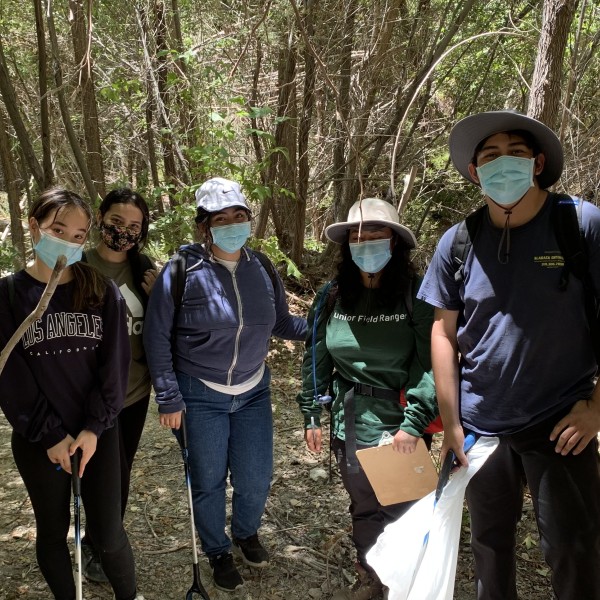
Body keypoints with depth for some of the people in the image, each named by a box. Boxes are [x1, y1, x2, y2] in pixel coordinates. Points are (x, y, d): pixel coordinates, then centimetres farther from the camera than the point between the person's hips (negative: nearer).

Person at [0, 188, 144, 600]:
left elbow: (115, 363, -4)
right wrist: (51, 435, -12)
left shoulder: (102, 292, -2)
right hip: (38, 440, 0)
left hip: (98, 434, 1)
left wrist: (95, 427, -12)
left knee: (107, 531, 7)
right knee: (53, 530, 15)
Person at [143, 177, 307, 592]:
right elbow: (157, 336, -9)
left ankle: (246, 534, 44)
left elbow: (281, 324, 7)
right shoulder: (183, 271, -15)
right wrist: (169, 398, -9)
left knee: (256, 478, 10)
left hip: (254, 391, 4)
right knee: (208, 480, 11)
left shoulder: (262, 270, -3)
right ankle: (218, 552, 39)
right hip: (201, 396, -3)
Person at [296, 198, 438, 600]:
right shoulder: (332, 296, 2)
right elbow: (316, 358, 7)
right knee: (363, 507, 19)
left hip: (398, 421, -4)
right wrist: (313, 415, 8)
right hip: (350, 422, 4)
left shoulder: (417, 294, -11)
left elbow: (430, 363, -16)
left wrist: (414, 422, -22)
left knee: (402, 508, 9)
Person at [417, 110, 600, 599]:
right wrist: (450, 422, -1)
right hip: (480, 425, 3)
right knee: (489, 541, 20)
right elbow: (444, 330, 1)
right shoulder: (458, 242, -3)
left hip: (560, 425, -2)